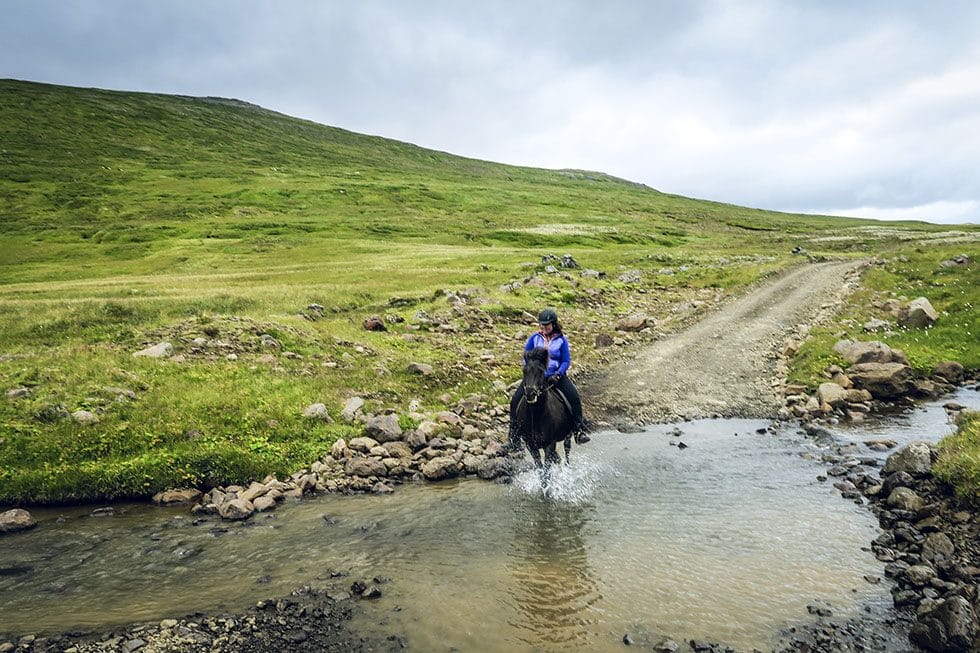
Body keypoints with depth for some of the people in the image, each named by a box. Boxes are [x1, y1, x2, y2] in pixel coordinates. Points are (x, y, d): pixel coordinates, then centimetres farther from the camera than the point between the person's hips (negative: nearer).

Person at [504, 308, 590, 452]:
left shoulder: (561, 340, 0)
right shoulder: (534, 337, 3)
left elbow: (566, 361, 0)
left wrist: (557, 375, -16)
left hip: (556, 375, -1)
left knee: (575, 398, -21)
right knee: (515, 400, -16)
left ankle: (578, 430, -5)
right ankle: (513, 437, -7)